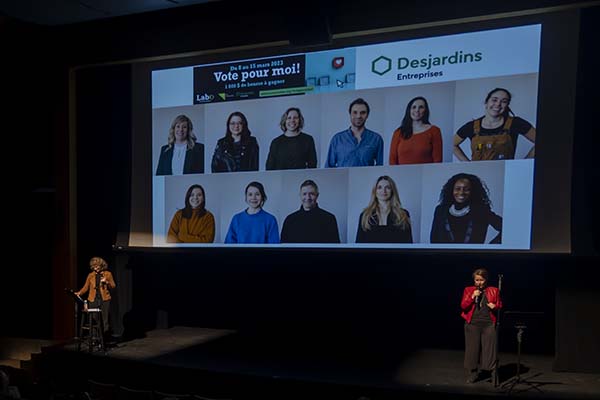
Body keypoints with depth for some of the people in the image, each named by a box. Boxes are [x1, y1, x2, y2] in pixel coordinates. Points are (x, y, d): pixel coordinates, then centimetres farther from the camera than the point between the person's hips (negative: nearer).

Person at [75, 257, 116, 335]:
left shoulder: (108, 274, 5)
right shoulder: (90, 275, 10)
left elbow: (113, 286, 5)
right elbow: (86, 287, 7)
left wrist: (106, 282, -11)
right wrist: (79, 293, -9)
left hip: (104, 299, -2)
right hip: (93, 299, 2)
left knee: (104, 319, -4)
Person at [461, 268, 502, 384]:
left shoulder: (493, 291, 7)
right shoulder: (468, 290, 7)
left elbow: (500, 305, 12)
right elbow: (463, 306, 2)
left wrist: (495, 306, -10)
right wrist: (472, 297, -11)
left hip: (489, 324, -1)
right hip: (472, 324, 1)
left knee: (490, 349, -3)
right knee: (472, 349, 3)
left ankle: (494, 375, 5)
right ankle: (472, 374, 16)